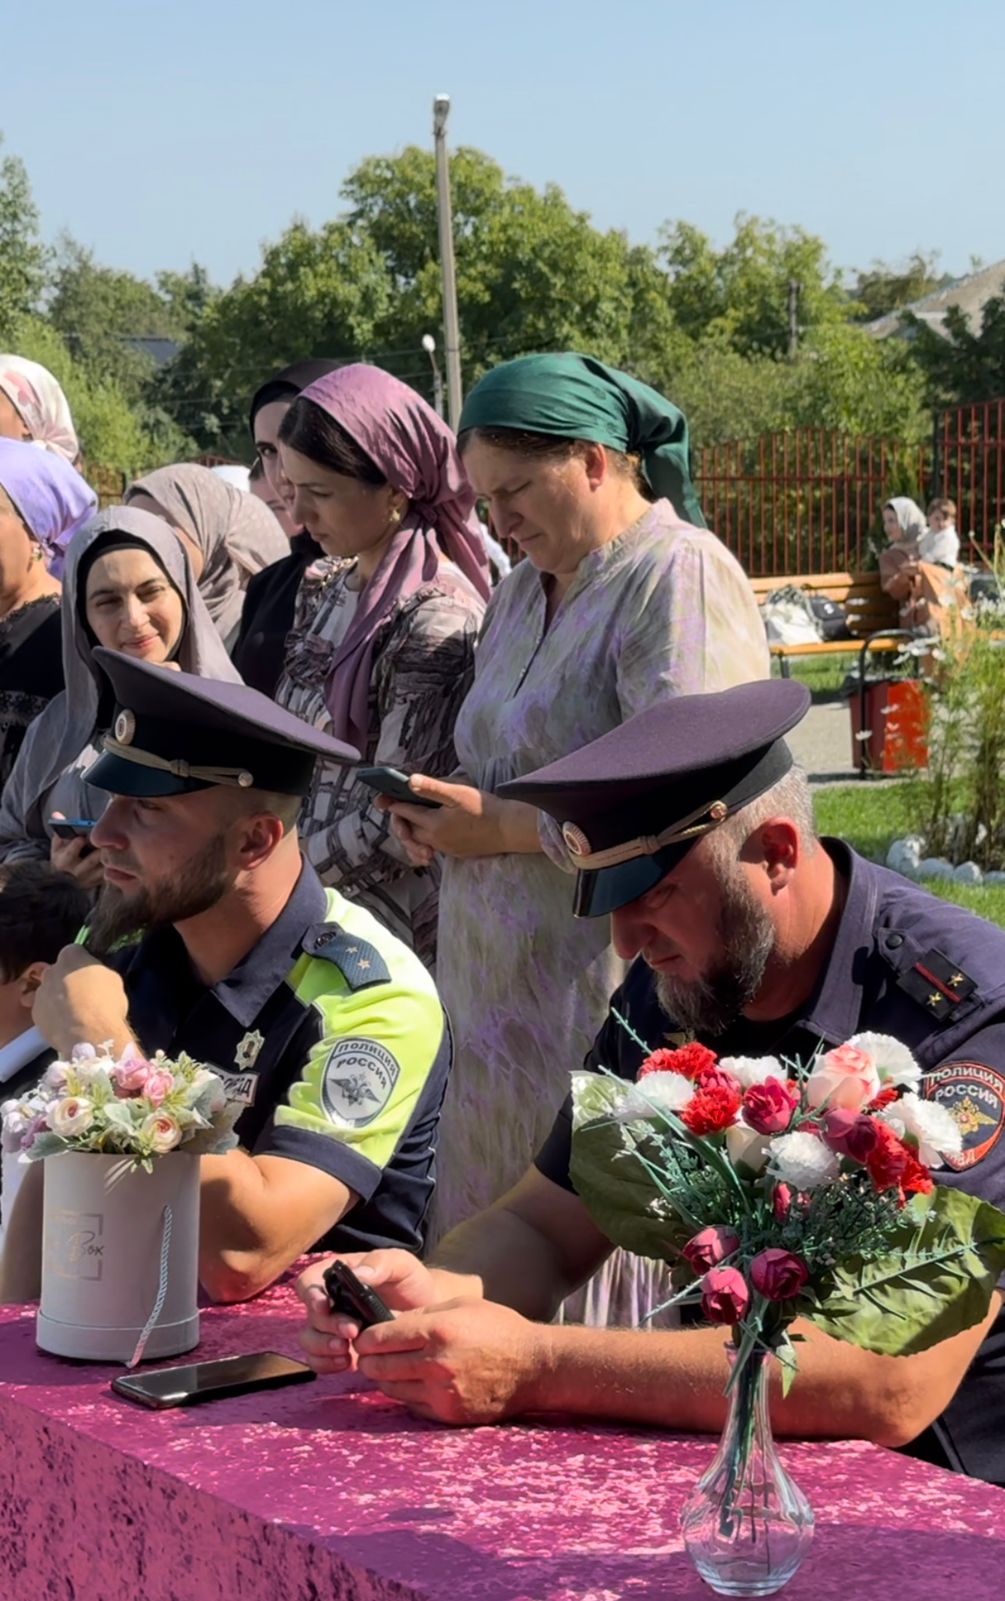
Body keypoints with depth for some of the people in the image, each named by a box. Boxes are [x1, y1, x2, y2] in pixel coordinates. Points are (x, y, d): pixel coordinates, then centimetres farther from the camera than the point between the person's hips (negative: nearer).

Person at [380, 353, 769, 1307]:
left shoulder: (681, 576, -11)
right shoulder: (526, 590, 18)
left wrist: (504, 827, -15)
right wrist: (448, 817, 5)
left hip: (611, 1004, -9)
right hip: (506, 997, 9)